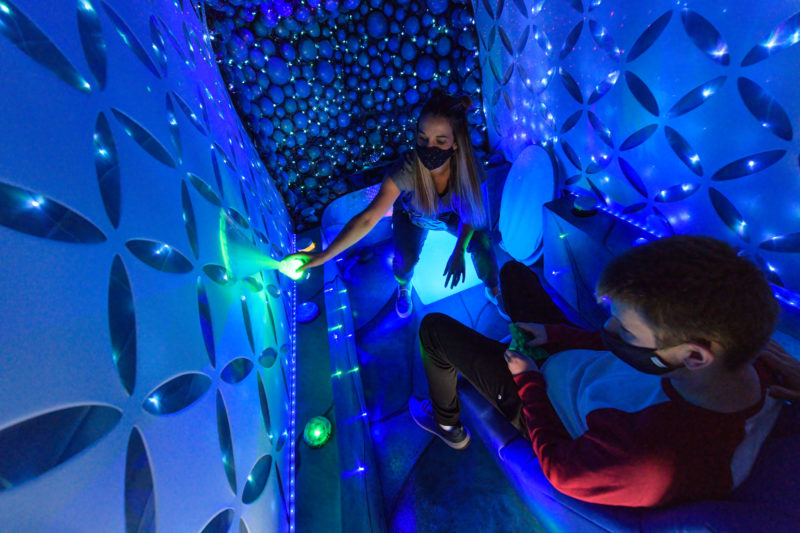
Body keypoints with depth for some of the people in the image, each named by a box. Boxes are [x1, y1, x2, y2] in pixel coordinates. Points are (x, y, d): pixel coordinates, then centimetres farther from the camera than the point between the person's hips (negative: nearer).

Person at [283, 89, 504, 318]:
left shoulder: (465, 164, -31)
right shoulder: (407, 169, -38)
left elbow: (470, 211, -18)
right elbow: (368, 218, -40)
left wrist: (459, 251, -33)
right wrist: (324, 255, -45)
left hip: (451, 214, 2)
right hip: (413, 215, -1)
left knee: (482, 243, -18)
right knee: (406, 258, -26)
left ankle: (493, 291, 15)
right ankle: (403, 287, 14)